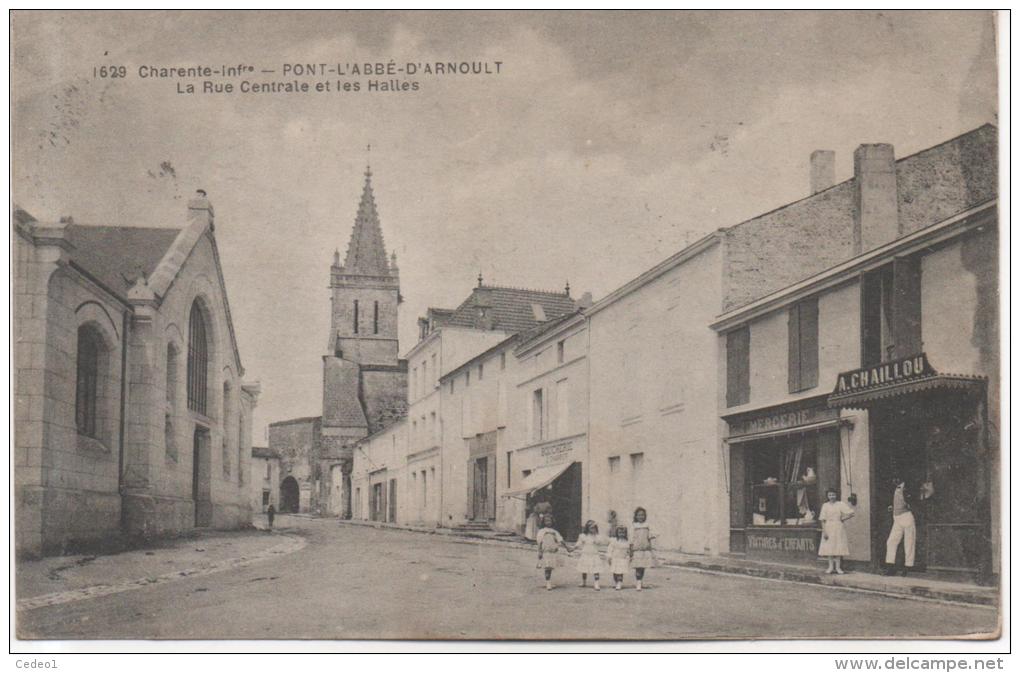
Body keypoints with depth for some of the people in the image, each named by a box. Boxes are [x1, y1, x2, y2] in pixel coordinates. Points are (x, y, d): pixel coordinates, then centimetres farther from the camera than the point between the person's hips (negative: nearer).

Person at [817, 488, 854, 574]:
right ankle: (831, 566, 7)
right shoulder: (825, 505, 4)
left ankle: (838, 567, 3)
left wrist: (842, 519, -1)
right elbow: (823, 520, 0)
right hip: (828, 528, 1)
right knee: (829, 547, 0)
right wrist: (824, 531, -8)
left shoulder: (840, 504, 1)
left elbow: (851, 513, -3)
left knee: (838, 547, -2)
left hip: (838, 528, -1)